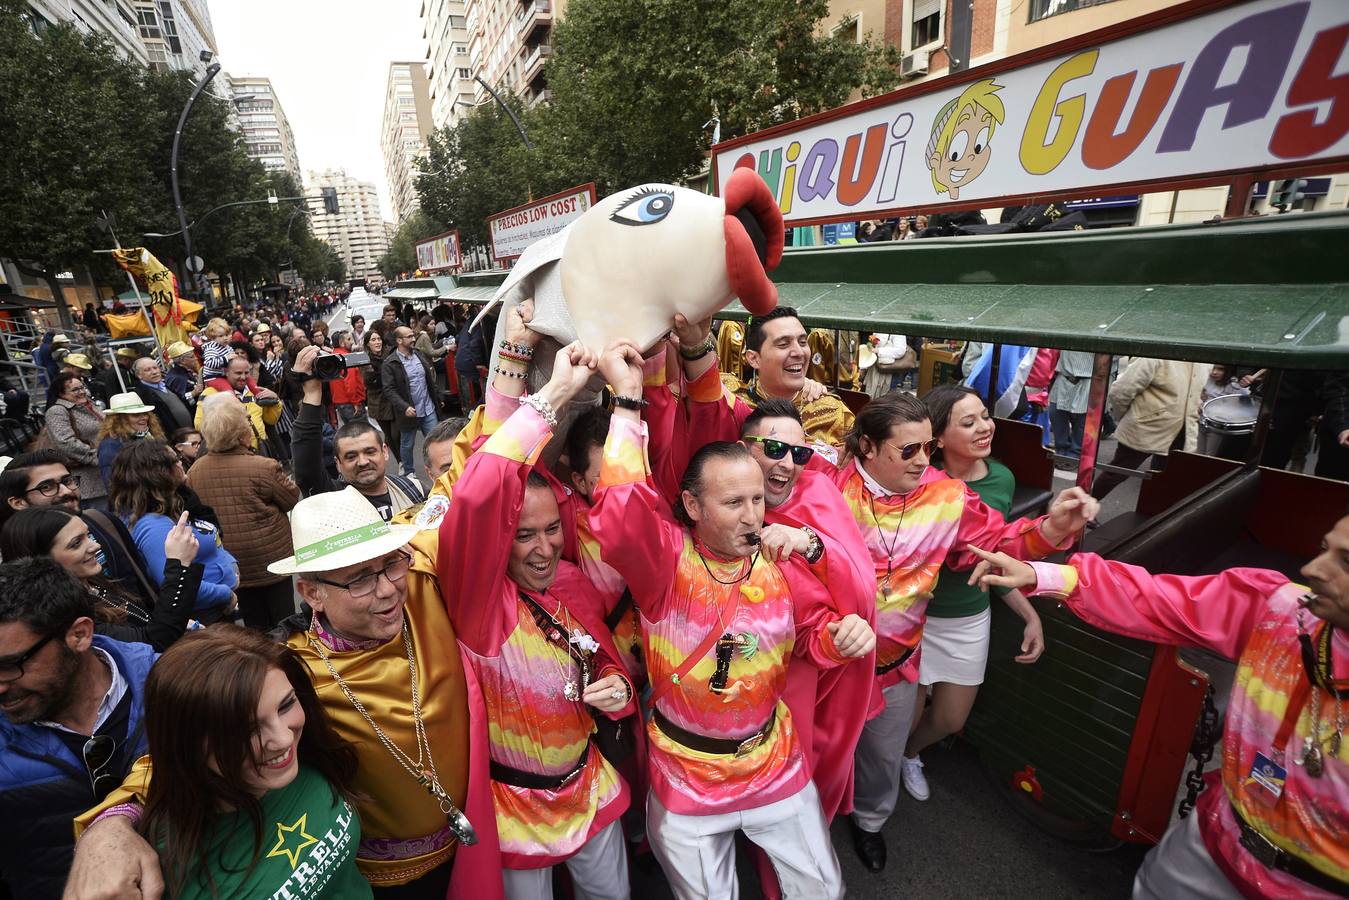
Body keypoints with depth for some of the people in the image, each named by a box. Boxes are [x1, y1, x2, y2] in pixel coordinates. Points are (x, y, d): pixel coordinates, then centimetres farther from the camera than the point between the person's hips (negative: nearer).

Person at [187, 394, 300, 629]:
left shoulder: (196, 471, -5)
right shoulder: (264, 467, -23)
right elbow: (292, 499, -9)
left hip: (230, 564, 5)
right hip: (270, 560, -5)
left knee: (254, 625, 19)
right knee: (284, 621, 12)